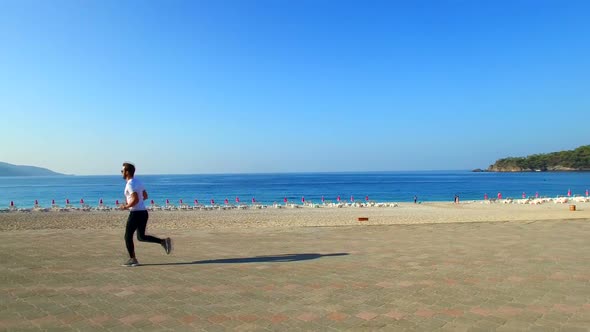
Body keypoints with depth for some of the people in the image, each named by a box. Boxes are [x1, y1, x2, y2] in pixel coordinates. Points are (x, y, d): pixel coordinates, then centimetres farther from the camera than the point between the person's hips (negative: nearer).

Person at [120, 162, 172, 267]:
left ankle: (132, 260, 10)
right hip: (143, 212, 9)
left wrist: (126, 206, -12)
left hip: (136, 213, -9)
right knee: (141, 237, 16)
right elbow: (145, 196, 22)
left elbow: (135, 200, -26)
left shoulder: (130, 184, -15)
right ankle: (163, 241, 4)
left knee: (128, 237, 4)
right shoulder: (138, 182, 14)